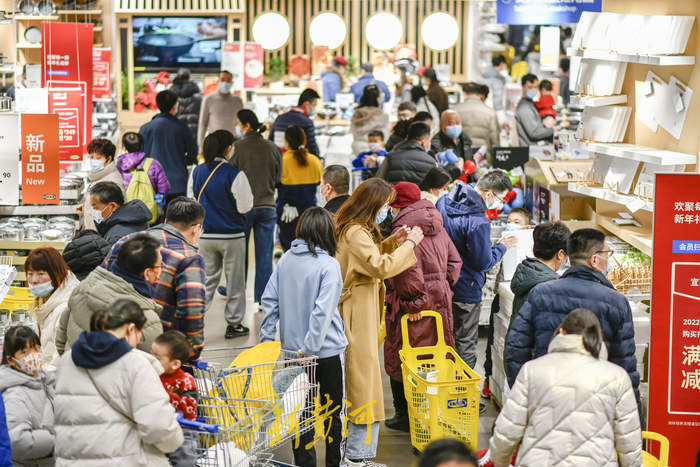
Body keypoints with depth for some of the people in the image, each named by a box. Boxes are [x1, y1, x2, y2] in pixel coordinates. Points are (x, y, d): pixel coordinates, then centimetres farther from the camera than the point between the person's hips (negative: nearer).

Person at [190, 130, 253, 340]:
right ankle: (234, 323, 17)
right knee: (235, 281, 10)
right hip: (232, 236, -4)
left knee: (208, 279, 14)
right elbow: (245, 206, -13)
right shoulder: (234, 174, -16)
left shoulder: (197, 172, 0)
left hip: (205, 235, 4)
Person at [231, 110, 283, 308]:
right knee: (264, 254, 5)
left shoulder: (239, 147, -10)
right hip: (267, 206, 2)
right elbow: (278, 178, 7)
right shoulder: (273, 148, 0)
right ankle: (263, 298, 7)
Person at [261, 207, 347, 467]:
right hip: (328, 349, -4)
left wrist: (266, 338, 7)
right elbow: (323, 310, -22)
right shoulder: (329, 265, -14)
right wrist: (310, 347, -21)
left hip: (293, 347, 4)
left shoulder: (286, 260, 1)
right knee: (333, 410, 10)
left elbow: (269, 300, 3)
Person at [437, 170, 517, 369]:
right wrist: (501, 247, -2)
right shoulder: (478, 223, -26)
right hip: (464, 292, -8)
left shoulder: (444, 202, -1)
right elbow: (483, 263, -19)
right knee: (465, 347, 5)